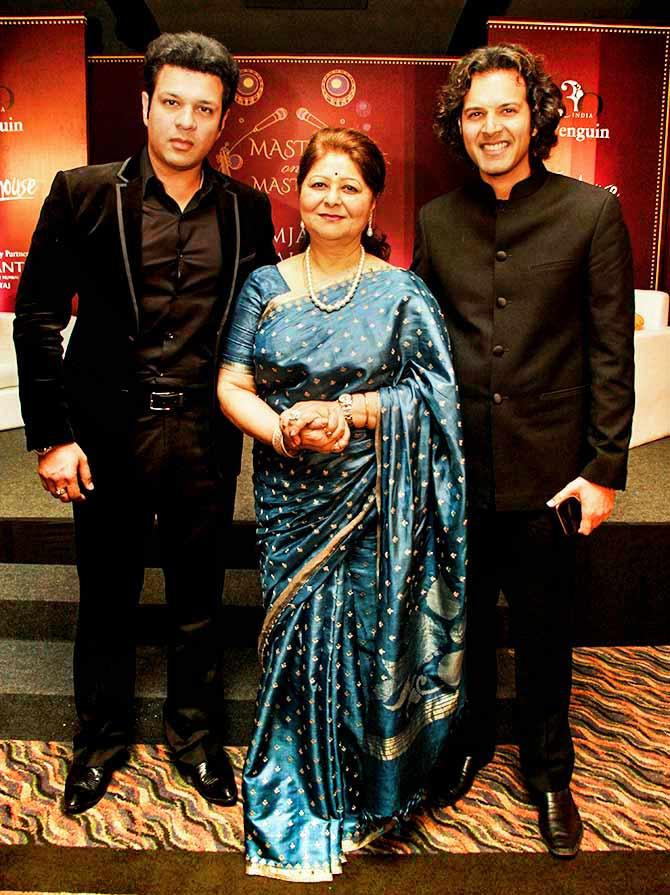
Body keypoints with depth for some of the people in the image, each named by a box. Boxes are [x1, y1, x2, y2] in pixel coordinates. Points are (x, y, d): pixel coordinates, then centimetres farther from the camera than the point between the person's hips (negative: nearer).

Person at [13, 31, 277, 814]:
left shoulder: (247, 211, 3)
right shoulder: (84, 194, -4)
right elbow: (39, 318, -3)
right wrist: (51, 436, -8)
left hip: (204, 436, 2)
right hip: (107, 433, -1)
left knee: (198, 600, 15)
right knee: (106, 599, 15)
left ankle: (196, 737, 37)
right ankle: (101, 738, 38)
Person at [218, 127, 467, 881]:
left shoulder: (404, 295, 2)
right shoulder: (264, 286, 7)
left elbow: (433, 396, -5)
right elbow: (231, 385, 1)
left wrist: (349, 412, -18)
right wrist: (284, 431, -17)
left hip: (374, 501, -1)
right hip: (290, 497, 2)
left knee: (368, 638, 5)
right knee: (296, 639, 6)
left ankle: (365, 788, 30)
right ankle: (297, 816, 27)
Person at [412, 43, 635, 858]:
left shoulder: (590, 211, -3)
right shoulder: (436, 221, 6)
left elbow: (611, 351, -4)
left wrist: (604, 468, -8)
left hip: (546, 468, -2)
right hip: (457, 465, 3)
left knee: (544, 633, 12)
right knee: (463, 620, 17)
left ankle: (549, 772, 34)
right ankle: (469, 740, 41)